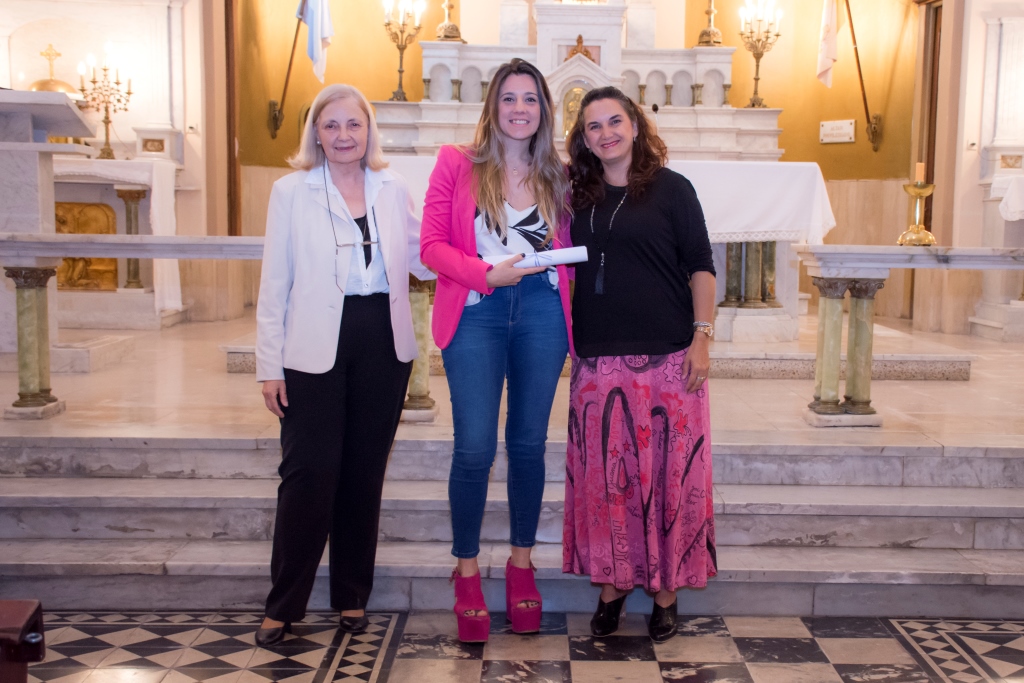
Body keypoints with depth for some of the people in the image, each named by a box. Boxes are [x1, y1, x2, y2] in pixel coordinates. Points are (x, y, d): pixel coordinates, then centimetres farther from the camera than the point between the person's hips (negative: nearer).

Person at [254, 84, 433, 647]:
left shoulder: (393, 189, 10)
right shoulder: (292, 191, 3)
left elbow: (422, 260, 7)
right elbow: (274, 285, 1)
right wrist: (269, 365, -4)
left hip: (383, 343, 3)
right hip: (315, 349, -2)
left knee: (364, 471, 9)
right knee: (309, 472, -4)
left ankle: (352, 596, 24)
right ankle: (284, 605, 11)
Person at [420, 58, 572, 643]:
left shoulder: (558, 177, 13)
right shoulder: (457, 164, 6)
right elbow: (432, 246, -1)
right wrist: (488, 272, -14)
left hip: (541, 311, 3)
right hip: (476, 311, -2)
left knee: (529, 442, 8)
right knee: (475, 447, -6)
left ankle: (522, 563, 24)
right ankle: (467, 572, 11)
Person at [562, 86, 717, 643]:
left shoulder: (671, 188, 2)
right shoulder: (580, 197, 13)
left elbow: (700, 266, 0)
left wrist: (702, 336, -8)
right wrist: (572, 344, 10)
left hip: (667, 359, -3)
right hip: (598, 362, 3)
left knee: (668, 474, 1)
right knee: (602, 475, 5)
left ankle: (665, 592, 15)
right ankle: (611, 585, 20)